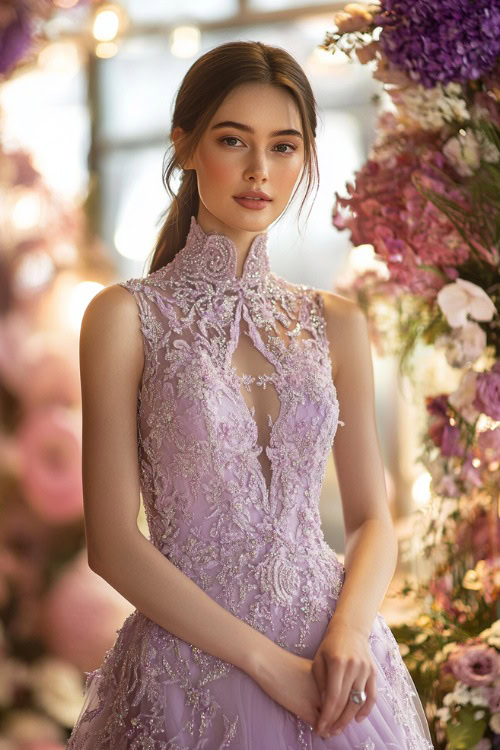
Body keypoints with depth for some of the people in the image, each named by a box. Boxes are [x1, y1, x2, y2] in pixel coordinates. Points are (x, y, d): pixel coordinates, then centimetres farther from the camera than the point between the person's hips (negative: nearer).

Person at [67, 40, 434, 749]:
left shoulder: (335, 322, 4)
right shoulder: (126, 316, -7)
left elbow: (372, 518, 6)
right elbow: (112, 543, -11)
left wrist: (349, 631, -13)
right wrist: (268, 661, -16)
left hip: (328, 661, 3)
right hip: (192, 665, -3)